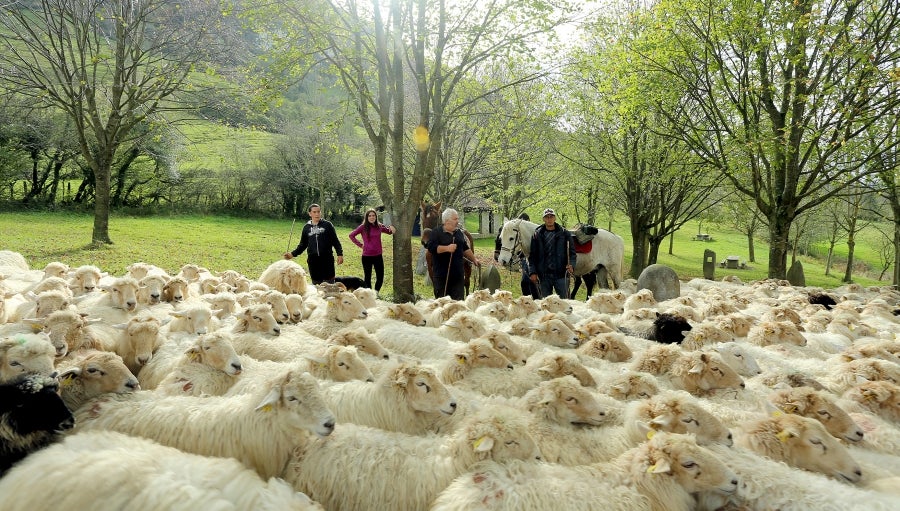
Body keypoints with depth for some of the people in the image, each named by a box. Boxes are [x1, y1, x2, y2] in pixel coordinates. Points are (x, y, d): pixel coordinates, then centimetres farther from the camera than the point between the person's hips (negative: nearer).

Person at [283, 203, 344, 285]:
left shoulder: (327, 225, 1)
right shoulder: (306, 227, 8)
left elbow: (335, 241, 2)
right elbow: (303, 245, 14)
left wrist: (340, 254, -7)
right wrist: (293, 254, 2)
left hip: (327, 260, -2)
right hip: (313, 261, 3)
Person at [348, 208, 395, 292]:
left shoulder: (380, 226, 3)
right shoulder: (363, 227, -5)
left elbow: (390, 232, 17)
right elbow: (351, 235, 1)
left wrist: (391, 228, -6)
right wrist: (360, 244, -4)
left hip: (378, 256, 3)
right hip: (367, 256, -3)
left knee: (380, 277, 6)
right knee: (367, 277, 8)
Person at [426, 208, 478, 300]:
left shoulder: (459, 232, 15)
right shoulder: (436, 232, -5)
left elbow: (465, 249, 26)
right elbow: (431, 247, -18)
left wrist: (474, 259, 25)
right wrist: (447, 248, -24)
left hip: (458, 273, 6)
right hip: (442, 274, -6)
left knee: (458, 299, 6)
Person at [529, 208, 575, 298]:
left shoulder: (564, 234, 3)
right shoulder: (537, 235, 4)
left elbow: (572, 252, 4)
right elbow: (532, 256, 5)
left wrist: (571, 264, -15)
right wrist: (532, 272, -4)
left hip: (561, 274, -1)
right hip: (544, 275, 1)